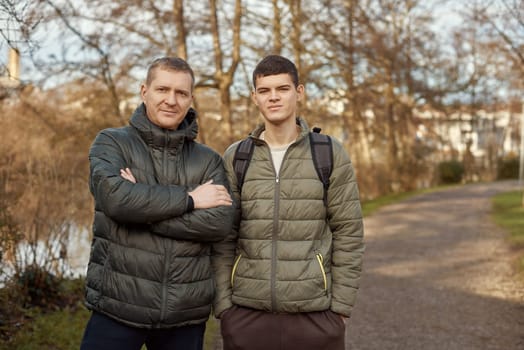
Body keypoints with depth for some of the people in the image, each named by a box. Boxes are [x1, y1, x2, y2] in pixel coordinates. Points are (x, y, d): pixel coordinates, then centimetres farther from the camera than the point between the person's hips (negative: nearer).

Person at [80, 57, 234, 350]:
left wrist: (144, 209, -14)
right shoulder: (112, 143, 2)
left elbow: (221, 222, -9)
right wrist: (188, 199, -11)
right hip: (117, 308, -2)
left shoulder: (209, 160, 6)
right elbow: (114, 196, -17)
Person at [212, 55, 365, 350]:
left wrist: (341, 306, -4)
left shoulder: (331, 154, 0)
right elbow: (223, 239, 4)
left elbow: (348, 233, -1)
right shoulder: (235, 158, 4)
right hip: (246, 312, 1)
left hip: (315, 313, -1)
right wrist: (223, 304, -2)